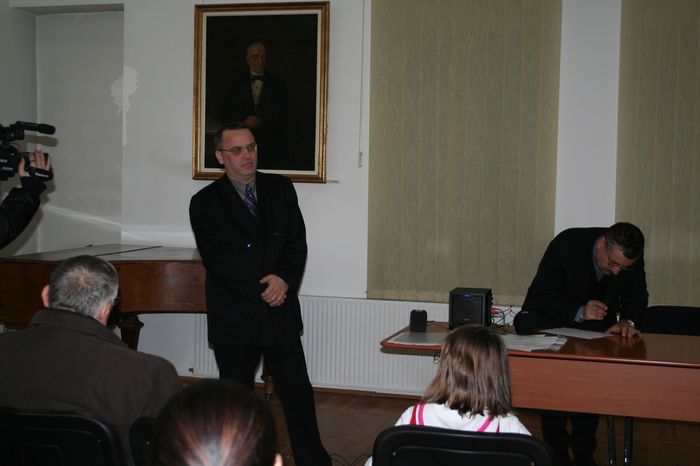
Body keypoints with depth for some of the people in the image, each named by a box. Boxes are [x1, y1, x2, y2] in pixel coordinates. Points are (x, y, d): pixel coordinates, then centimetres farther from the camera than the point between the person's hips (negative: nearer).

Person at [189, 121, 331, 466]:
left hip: (281, 312, 2)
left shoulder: (281, 188, 6)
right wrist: (262, 289, -15)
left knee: (297, 393, 4)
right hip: (234, 317, -2)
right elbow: (219, 262, -11)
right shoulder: (205, 203, -3)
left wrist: (284, 280, -15)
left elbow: (297, 243, 2)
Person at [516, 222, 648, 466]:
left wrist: (627, 320, -25)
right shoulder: (567, 244, -28)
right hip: (550, 317, -3)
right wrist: (579, 312, -41)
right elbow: (540, 296, -26)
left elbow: (637, 296, -3)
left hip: (597, 321, 3)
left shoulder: (632, 257, -17)